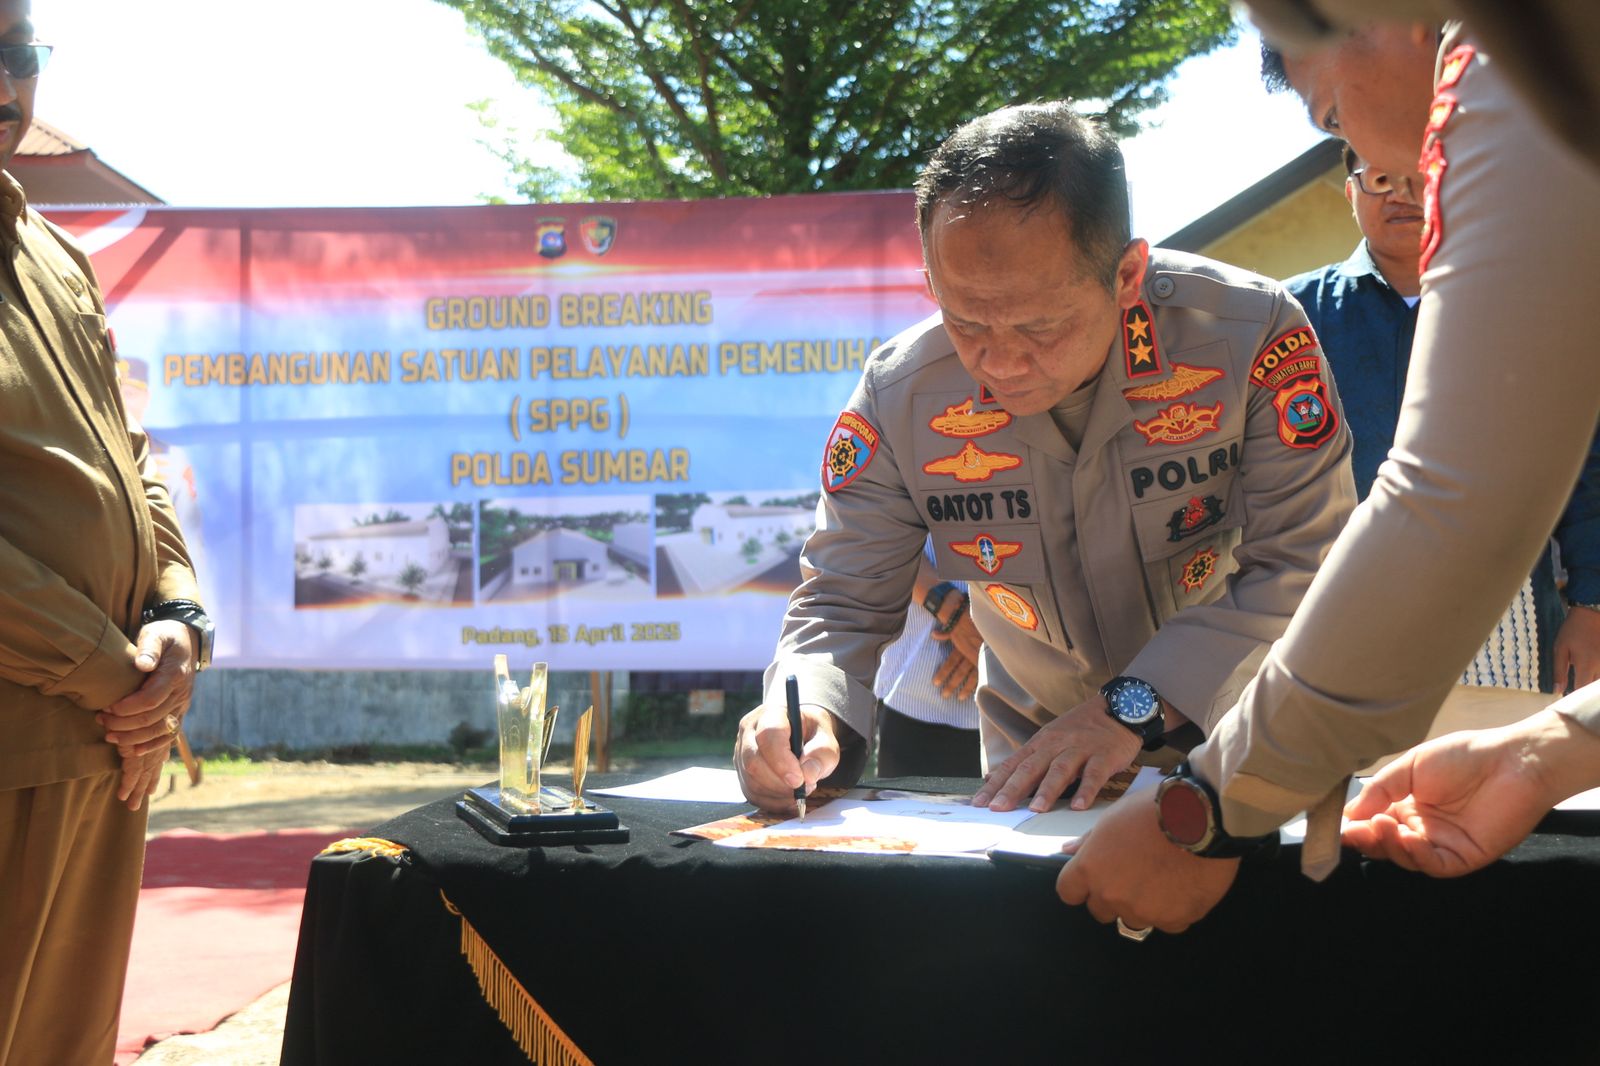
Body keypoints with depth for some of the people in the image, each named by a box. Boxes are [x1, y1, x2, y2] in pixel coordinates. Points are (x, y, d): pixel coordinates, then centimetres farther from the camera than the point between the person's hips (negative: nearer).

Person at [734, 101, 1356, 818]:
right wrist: (805, 719, -26)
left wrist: (1135, 705, -26)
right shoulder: (898, 397, -13)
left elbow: (1303, 567, -17)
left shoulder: (1250, 334, -20)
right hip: (1034, 771, 1)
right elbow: (841, 603, -4)